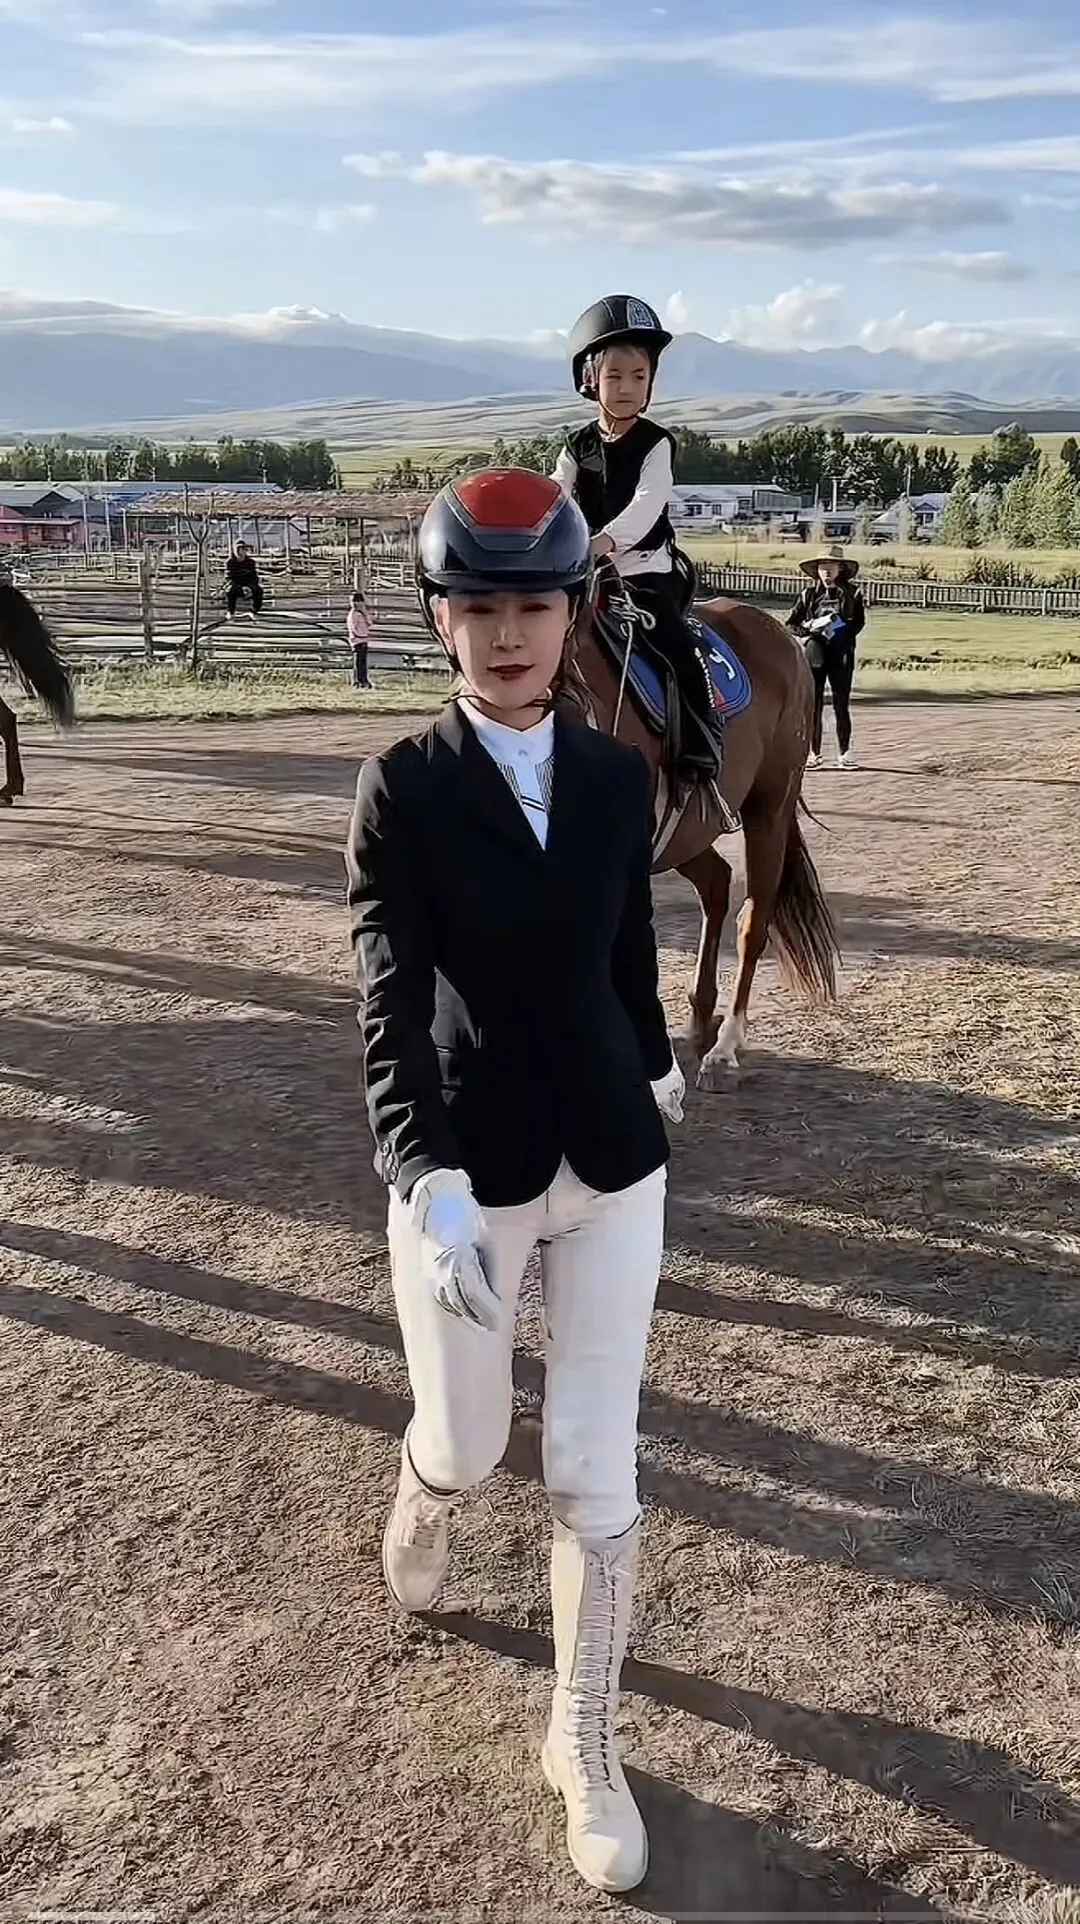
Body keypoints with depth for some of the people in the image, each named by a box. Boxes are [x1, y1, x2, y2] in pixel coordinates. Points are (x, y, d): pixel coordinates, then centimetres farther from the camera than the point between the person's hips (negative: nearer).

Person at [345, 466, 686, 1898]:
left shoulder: (620, 777, -2)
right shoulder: (402, 788, -12)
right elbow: (388, 1004, -20)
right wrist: (428, 1181, -33)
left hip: (613, 1160, 3)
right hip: (466, 1168, -2)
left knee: (597, 1472, 8)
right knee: (468, 1441, 15)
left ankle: (585, 1743, 31)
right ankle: (423, 1500, 55)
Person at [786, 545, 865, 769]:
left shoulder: (851, 593, 3)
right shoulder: (809, 594, 6)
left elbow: (859, 622, 3)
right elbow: (791, 624, 6)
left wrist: (841, 629, -13)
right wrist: (810, 629, -11)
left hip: (842, 653, -1)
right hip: (815, 652, 1)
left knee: (842, 704, 2)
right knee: (813, 704, 2)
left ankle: (844, 752, 10)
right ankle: (813, 753, 10)